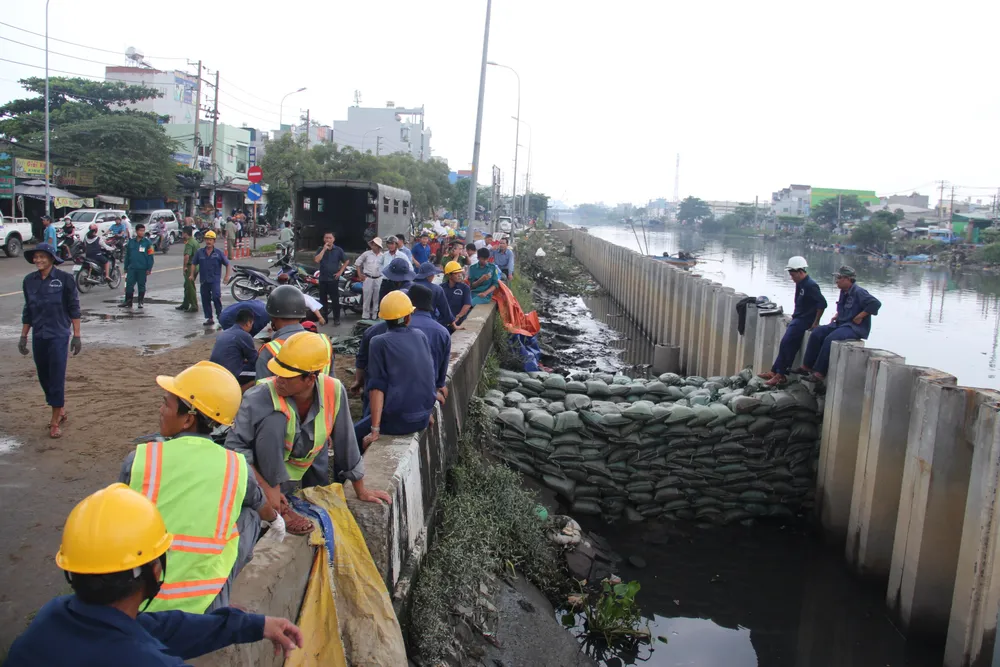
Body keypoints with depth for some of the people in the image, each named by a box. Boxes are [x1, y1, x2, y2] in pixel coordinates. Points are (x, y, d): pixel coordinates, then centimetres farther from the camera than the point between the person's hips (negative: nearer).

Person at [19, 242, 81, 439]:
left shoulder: (65, 279, -8)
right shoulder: (29, 281, 4)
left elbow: (74, 309, -5)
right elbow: (28, 311, 12)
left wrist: (77, 336, -7)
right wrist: (23, 337, 11)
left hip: (58, 336, -5)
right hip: (38, 337, 5)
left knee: (56, 378, -4)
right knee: (44, 378, 12)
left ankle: (55, 421, 5)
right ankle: (60, 411, 31)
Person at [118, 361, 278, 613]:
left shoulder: (138, 459, -9)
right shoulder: (236, 468, -5)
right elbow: (264, 508, 20)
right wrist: (276, 520, 46)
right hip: (203, 607, 0)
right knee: (250, 516, 21)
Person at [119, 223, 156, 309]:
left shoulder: (147, 242, -2)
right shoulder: (131, 242, 8)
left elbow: (150, 256, -4)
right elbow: (127, 255, 14)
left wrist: (149, 269, -8)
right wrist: (126, 268, 13)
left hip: (142, 269, -3)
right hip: (132, 268, 3)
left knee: (141, 285, 6)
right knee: (129, 285, 1)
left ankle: (140, 302, 16)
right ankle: (128, 301, 9)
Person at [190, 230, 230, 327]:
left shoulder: (218, 252, -1)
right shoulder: (200, 252, 6)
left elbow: (227, 264, 5)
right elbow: (193, 263, 15)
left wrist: (227, 275, -1)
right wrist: (192, 274, 7)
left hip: (215, 280, -4)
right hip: (204, 280, 4)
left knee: (216, 297, -21)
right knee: (205, 300, 7)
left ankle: (220, 314, -3)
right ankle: (209, 318, 16)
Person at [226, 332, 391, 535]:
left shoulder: (334, 391, -21)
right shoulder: (260, 397, -30)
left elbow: (345, 441, -10)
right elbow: (235, 445, -27)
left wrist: (361, 490, -1)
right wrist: (266, 488, -34)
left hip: (309, 464, 3)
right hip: (268, 475, -3)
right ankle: (279, 509, -22)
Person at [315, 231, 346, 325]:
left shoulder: (338, 250, 0)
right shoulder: (321, 249, 5)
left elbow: (346, 261, 7)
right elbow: (317, 260, -12)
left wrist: (340, 272, -2)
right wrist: (324, 249, -14)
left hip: (334, 278, -3)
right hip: (323, 278, 3)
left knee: (335, 300, -1)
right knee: (323, 299, 8)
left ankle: (336, 318, 6)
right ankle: (323, 317, 18)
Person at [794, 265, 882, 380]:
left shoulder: (858, 292, -14)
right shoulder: (844, 292, 13)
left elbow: (876, 303, -24)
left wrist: (860, 317, -20)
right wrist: (837, 315, 12)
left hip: (856, 328, -9)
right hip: (841, 324, 9)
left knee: (830, 339, -30)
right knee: (817, 333, -9)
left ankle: (819, 373, -26)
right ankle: (806, 366, -10)